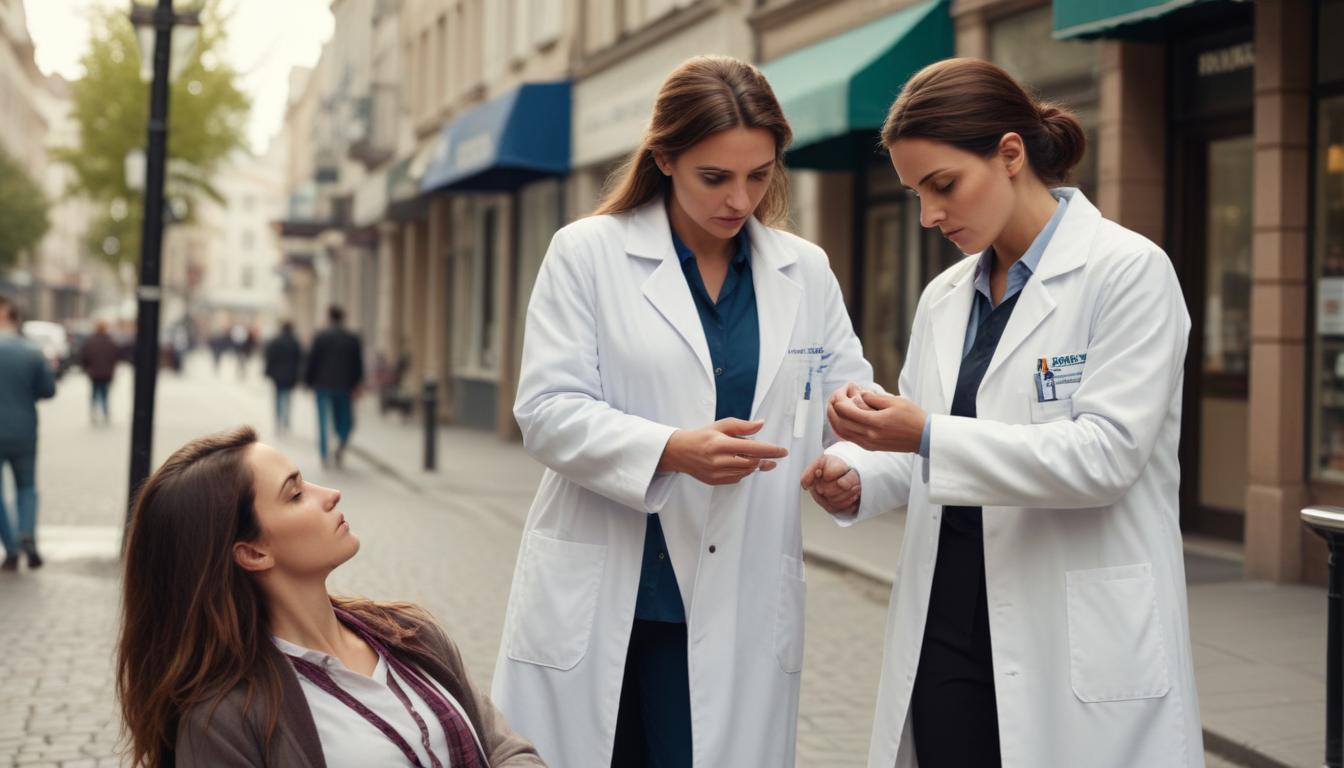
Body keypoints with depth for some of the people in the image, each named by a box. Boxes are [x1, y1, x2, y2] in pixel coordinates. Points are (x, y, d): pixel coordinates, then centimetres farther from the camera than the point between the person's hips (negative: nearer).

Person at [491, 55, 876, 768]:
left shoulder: (806, 270, 8)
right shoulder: (586, 253, -2)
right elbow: (547, 410, -9)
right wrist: (673, 449, -24)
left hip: (739, 608, 2)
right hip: (597, 599, -2)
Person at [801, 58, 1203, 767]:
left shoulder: (1127, 271, -8)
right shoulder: (945, 297, 11)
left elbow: (1106, 454, -17)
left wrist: (929, 437, -24)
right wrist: (859, 478, -6)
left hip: (1078, 648, -5)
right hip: (945, 630, 6)